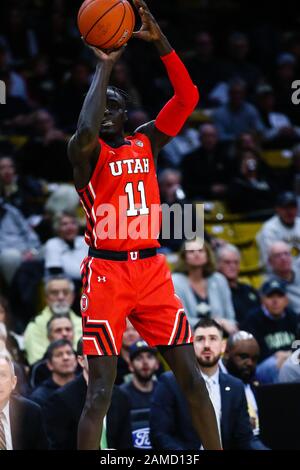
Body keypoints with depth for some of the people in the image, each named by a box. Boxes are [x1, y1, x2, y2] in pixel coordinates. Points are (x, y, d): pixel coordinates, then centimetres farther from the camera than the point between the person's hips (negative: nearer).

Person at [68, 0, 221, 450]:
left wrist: (160, 42, -8)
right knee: (101, 388, -9)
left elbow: (187, 98, 2)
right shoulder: (86, 153, -2)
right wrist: (104, 67, -20)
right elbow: (85, 134, -27)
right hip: (106, 271, -5)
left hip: (152, 268, 5)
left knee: (190, 374, 4)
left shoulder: (146, 142, 13)